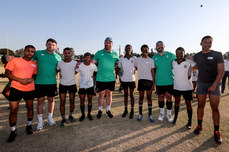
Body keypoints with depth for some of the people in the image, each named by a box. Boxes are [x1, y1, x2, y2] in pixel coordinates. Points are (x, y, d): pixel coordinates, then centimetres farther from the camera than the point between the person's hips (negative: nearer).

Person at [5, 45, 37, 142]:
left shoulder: (34, 64, 8)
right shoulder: (15, 60, 0)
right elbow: (7, 73, -3)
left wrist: (31, 79, -8)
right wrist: (20, 80, -17)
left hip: (30, 89, 3)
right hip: (16, 88, -2)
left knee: (30, 107, 13)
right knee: (13, 110, 0)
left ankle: (29, 125, 35)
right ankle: (13, 131, 20)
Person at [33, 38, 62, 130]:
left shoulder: (58, 57, 6)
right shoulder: (38, 53, 2)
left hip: (52, 82, 1)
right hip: (39, 82, -1)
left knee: (51, 99, 11)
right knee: (40, 100, 5)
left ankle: (50, 117, 29)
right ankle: (40, 121, 19)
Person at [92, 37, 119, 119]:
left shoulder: (115, 54, 5)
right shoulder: (99, 53, 0)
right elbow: (92, 63, 3)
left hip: (111, 78, 2)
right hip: (100, 78, -1)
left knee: (109, 94, 12)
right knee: (101, 94, 7)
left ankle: (108, 110, 27)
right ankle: (100, 110, 24)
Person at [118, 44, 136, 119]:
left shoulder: (134, 58, -3)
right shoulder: (121, 59, 2)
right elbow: (120, 69, 9)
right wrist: (120, 78, 7)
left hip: (132, 79, -1)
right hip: (124, 79, 2)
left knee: (131, 95, 8)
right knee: (125, 95, 12)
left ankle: (132, 111, 19)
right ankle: (126, 110, 26)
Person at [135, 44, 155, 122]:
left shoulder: (151, 60, 4)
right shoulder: (138, 60, 4)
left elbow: (153, 72, 2)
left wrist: (153, 84, -3)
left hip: (149, 80, 0)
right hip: (141, 80, 0)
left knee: (149, 97, 6)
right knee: (141, 97, 8)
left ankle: (150, 114, 17)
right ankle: (140, 114, 19)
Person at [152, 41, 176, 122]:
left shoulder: (171, 55, 0)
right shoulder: (154, 58, 3)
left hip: (170, 81, -1)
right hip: (159, 82, 1)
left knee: (169, 98, 7)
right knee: (160, 97, 12)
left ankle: (169, 114, 26)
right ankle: (161, 113, 31)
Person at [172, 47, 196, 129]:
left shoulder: (189, 62, -11)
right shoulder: (173, 62, -2)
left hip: (187, 87, -2)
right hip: (176, 87, 3)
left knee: (188, 104, 9)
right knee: (177, 102, 17)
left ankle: (190, 121, 25)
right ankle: (175, 117, 35)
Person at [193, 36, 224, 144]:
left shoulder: (217, 55, -4)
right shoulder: (196, 56, 5)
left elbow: (221, 71, -9)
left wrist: (214, 85, -15)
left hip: (214, 83, -2)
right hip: (201, 83, 3)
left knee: (215, 108, 1)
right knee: (200, 106, 9)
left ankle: (216, 131, 15)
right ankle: (199, 126, 23)